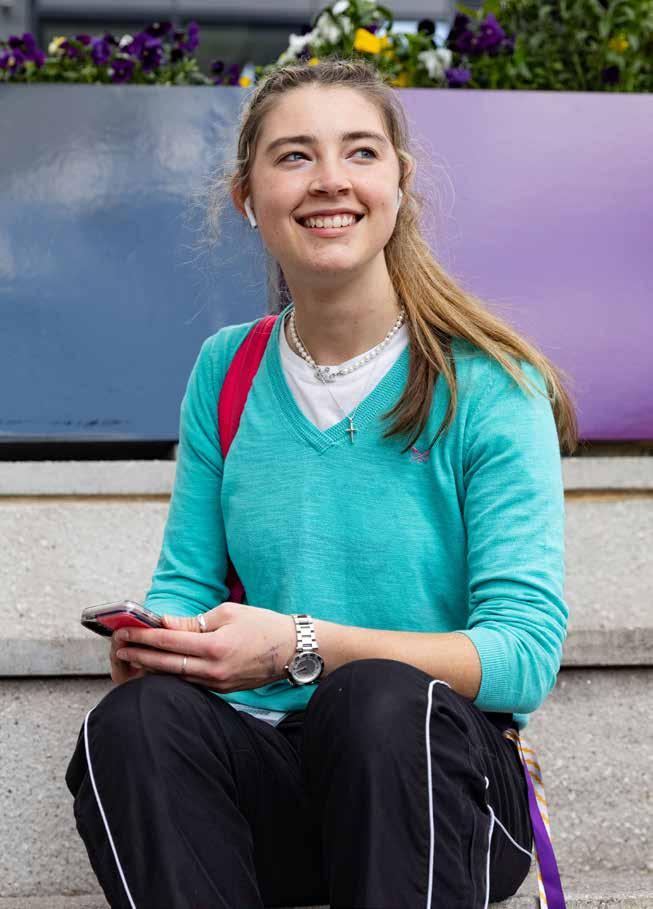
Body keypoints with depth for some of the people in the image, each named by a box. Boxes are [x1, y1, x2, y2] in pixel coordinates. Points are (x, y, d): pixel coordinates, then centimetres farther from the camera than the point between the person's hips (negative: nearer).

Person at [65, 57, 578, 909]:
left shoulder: (489, 387, -5)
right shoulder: (225, 372, 9)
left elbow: (526, 653, -12)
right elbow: (186, 580, 13)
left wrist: (301, 646, -23)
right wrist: (151, 639, -12)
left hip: (439, 772, -3)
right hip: (267, 764, 3)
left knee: (379, 696, -37)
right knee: (136, 719, -29)